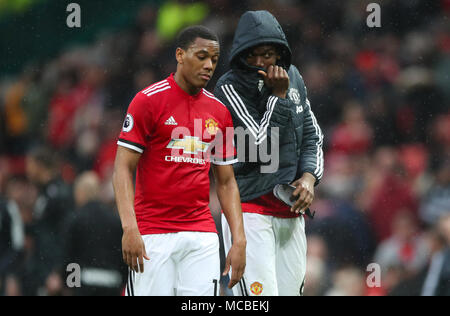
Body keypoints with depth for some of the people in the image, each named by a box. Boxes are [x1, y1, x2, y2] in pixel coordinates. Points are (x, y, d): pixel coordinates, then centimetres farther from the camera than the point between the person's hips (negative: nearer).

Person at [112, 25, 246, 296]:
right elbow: (123, 169, -7)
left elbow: (226, 182, 16)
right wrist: (129, 228, -19)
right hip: (153, 233, -4)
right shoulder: (149, 101, -4)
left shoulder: (219, 111, 12)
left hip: (202, 233, 5)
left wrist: (239, 240, 6)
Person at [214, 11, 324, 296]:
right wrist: (279, 96, -16)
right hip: (250, 210, -6)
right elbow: (262, 146, -17)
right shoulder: (230, 88, -11)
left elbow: (312, 136, 16)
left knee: (290, 290, 6)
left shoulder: (293, 78, 9)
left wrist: (308, 176, -1)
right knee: (260, 298, -16)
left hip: (291, 211, 6)